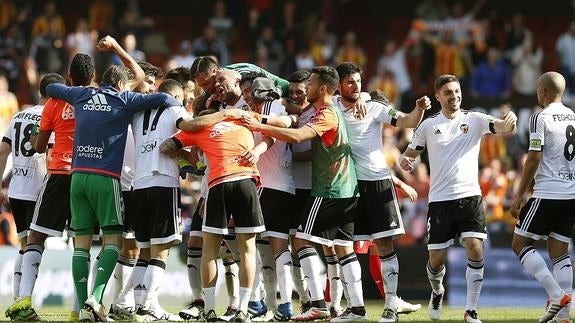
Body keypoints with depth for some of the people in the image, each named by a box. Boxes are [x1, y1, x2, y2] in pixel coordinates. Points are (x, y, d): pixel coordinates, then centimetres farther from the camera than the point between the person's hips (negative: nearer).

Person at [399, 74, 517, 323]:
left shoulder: (475, 120, 3)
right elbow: (409, 155, 12)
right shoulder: (428, 125, 6)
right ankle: (437, 292, 38)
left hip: (470, 197, -1)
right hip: (440, 199, 1)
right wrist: (405, 162, -12)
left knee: (475, 250, -15)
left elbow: (502, 127, -13)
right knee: (437, 259, 3)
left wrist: (510, 121, -37)